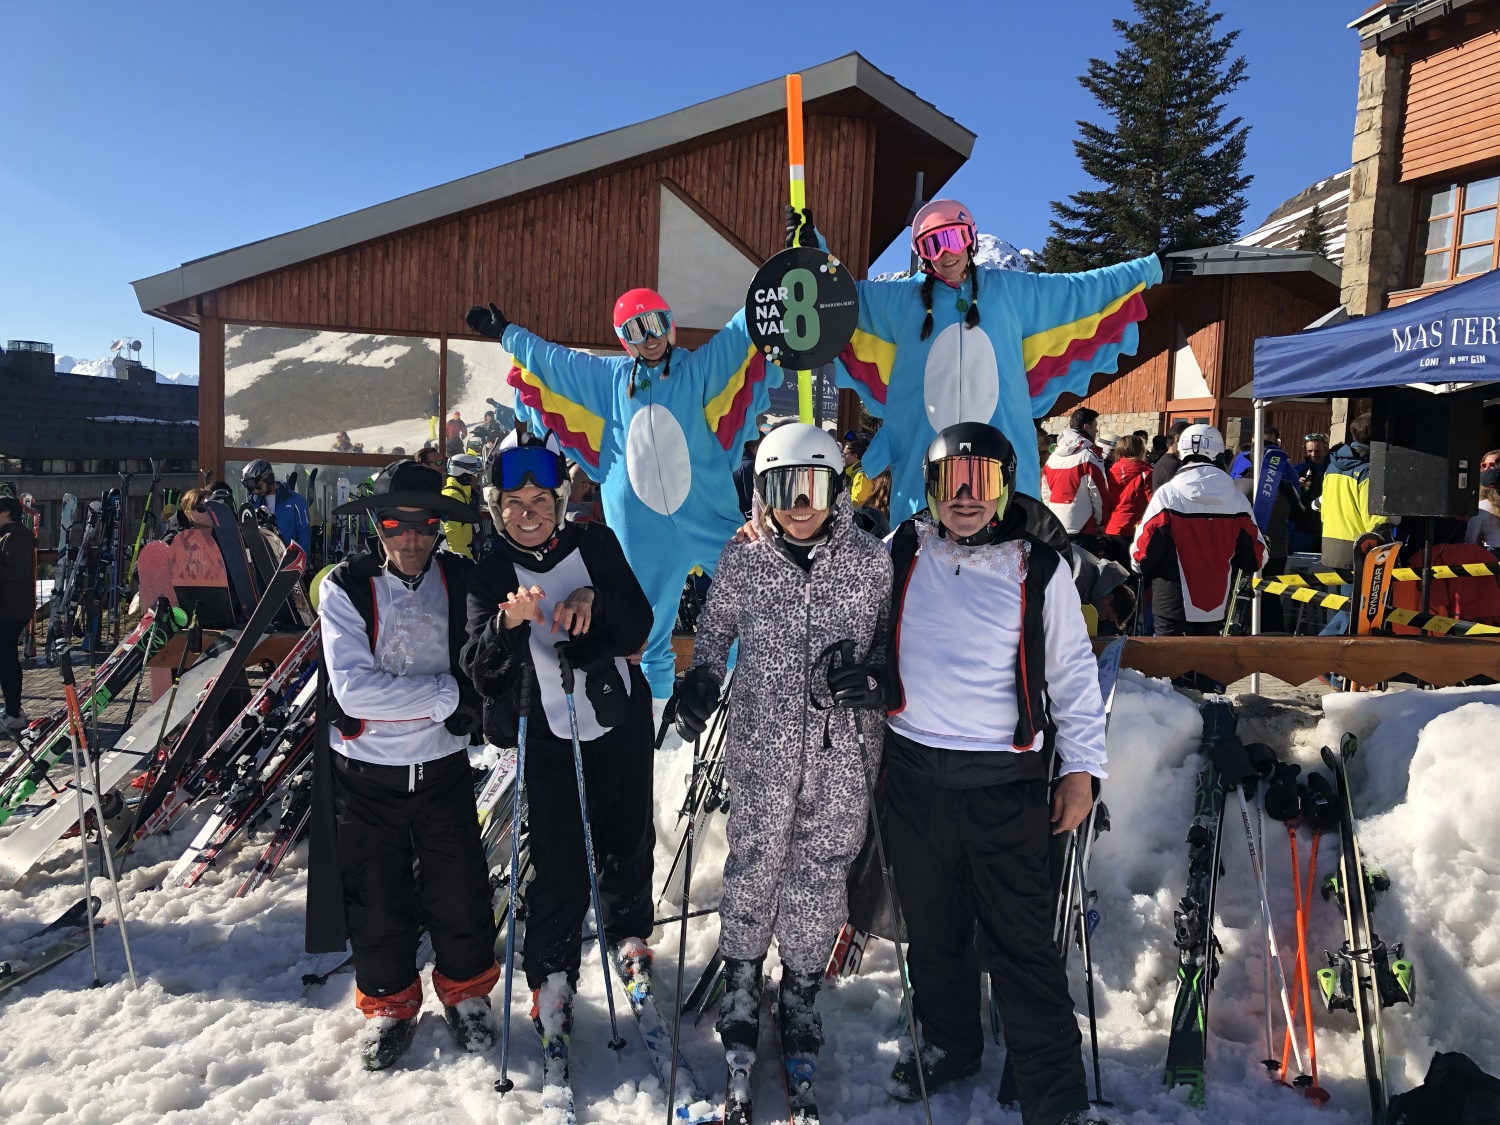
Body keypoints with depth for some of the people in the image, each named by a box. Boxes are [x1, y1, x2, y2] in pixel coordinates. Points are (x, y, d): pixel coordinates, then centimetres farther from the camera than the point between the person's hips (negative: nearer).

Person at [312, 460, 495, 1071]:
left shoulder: (463, 580, -6)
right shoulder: (345, 586, -12)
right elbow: (354, 687, -23)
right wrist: (449, 694, -25)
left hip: (443, 768, 1)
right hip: (365, 774, -1)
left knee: (461, 890, 11)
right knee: (378, 900, 14)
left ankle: (467, 989, 37)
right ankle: (389, 1003, 38)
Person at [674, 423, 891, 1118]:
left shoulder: (872, 561, -3)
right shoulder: (740, 562, -1)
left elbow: (896, 637, 8)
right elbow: (714, 636, 11)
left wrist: (871, 672, -10)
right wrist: (699, 686, -4)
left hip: (842, 749, 0)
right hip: (760, 745, 0)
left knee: (820, 871, 10)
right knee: (754, 865, 8)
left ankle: (801, 991, 32)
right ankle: (741, 982, 33)